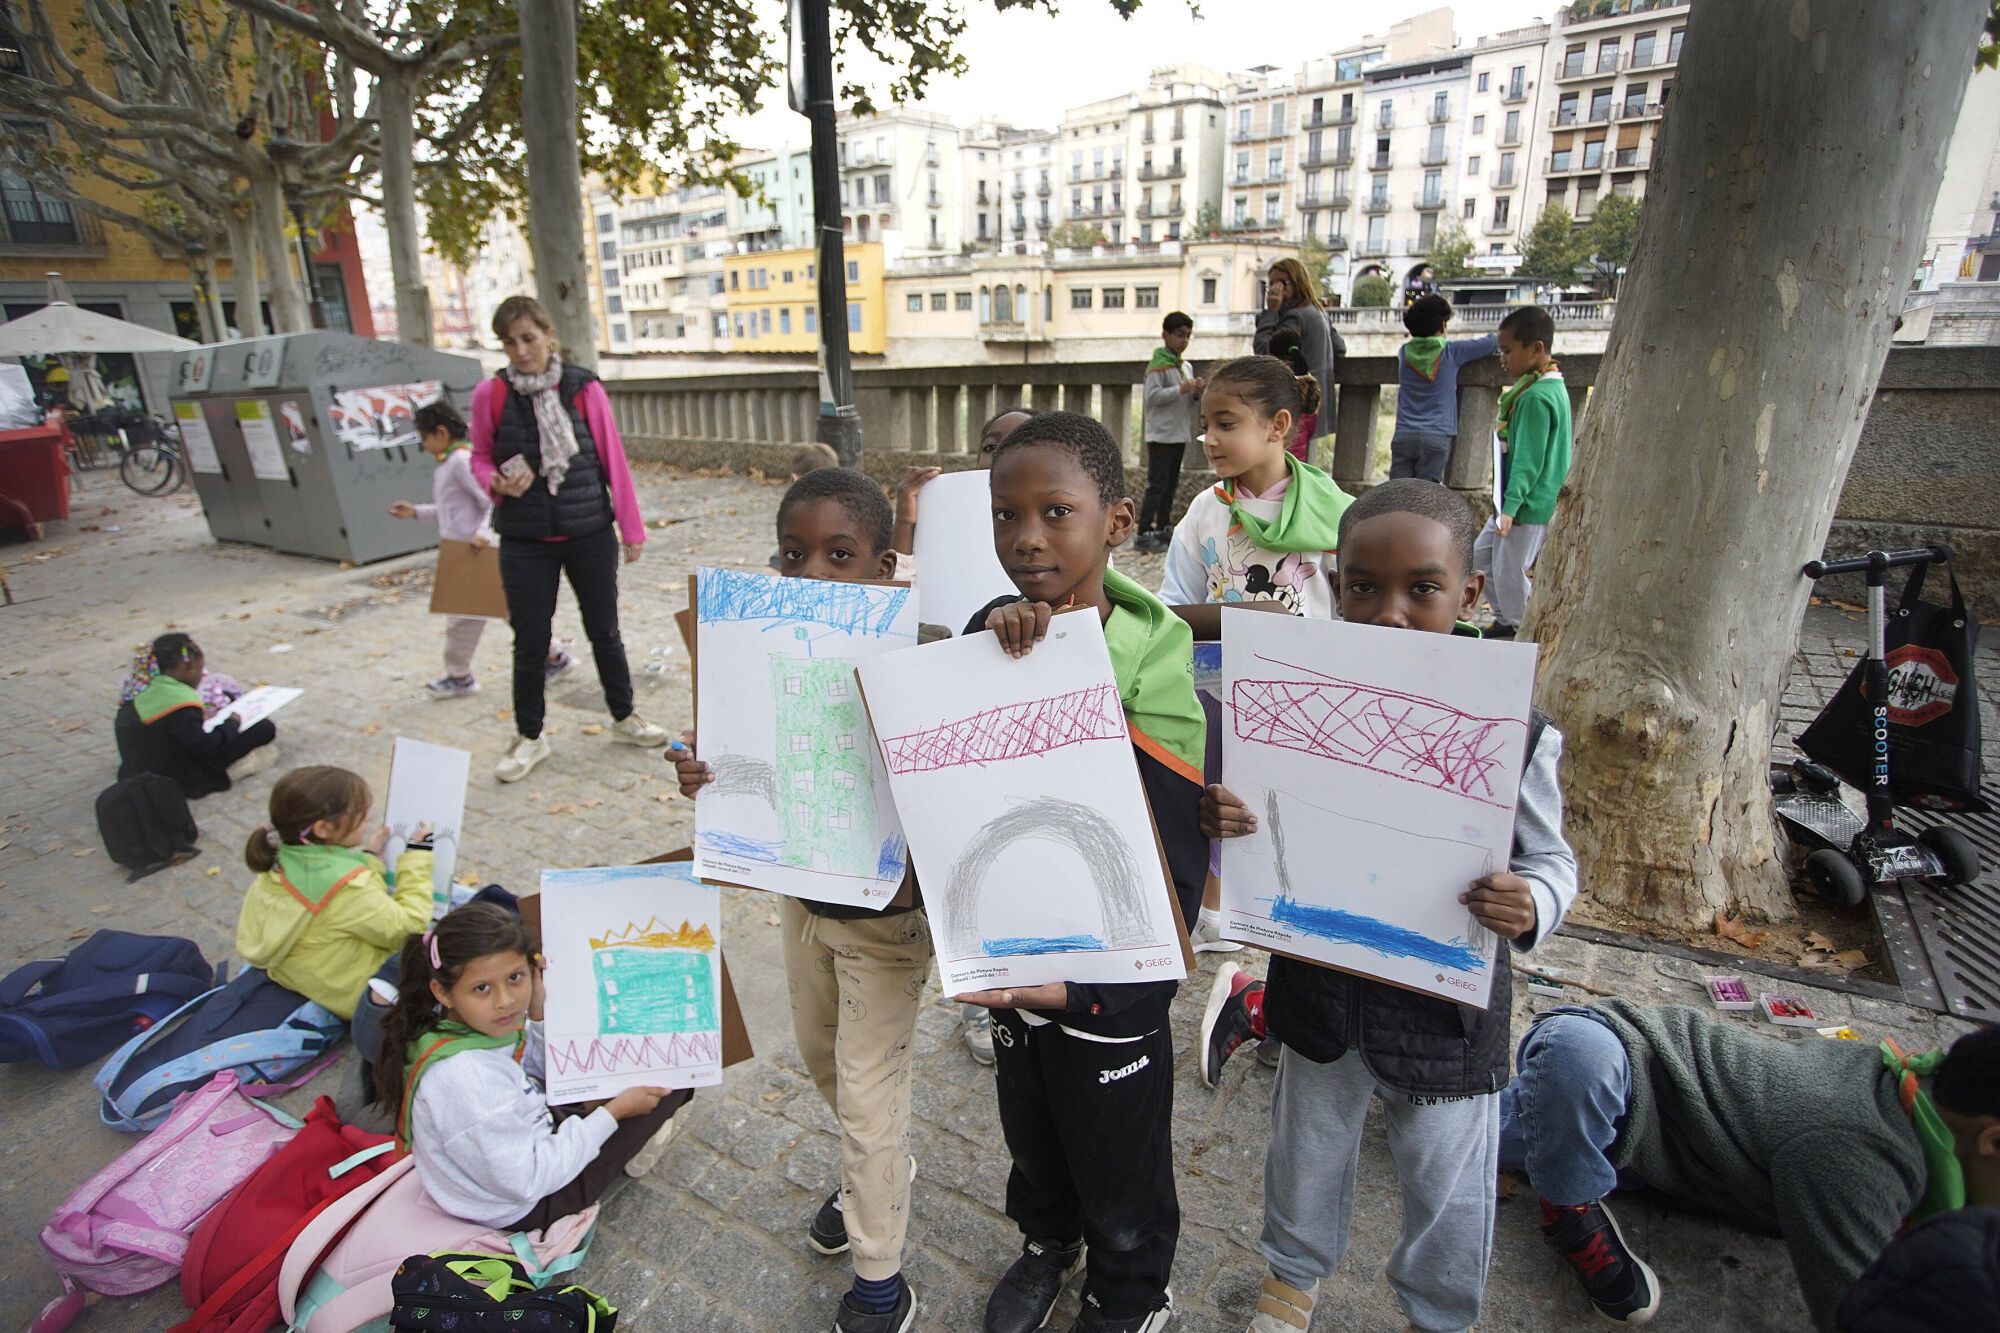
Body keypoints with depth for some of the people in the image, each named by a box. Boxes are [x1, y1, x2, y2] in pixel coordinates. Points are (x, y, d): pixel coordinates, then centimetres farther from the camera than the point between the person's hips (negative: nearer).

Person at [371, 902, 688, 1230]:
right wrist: (613, 1113, -20)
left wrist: (537, 1013, -12)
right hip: (521, 1209, -8)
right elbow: (526, 1182, -28)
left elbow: (544, 1071, 6)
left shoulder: (484, 1023, -13)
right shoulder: (462, 1078, -37)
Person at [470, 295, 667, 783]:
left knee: (604, 631, 12)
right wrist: (497, 482, -15)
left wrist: (631, 527, 1)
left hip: (591, 535, 0)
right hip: (524, 543, 0)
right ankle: (529, 738, 23)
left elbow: (612, 458, 0)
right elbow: (480, 459, 8)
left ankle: (624, 718, 30)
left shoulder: (584, 387, -4)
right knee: (530, 642, 6)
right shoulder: (490, 395, -4)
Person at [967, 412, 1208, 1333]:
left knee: (1119, 1172, 21)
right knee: (1030, 1133, 30)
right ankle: (1046, 1243, 61)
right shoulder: (990, 637, -10)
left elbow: (1171, 880, -20)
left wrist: (1077, 983, -29)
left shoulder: (1153, 670, -24)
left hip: (1109, 985, -4)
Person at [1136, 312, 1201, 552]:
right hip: (1161, 435, -8)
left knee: (1170, 484, 12)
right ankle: (1144, 534, -11)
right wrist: (1180, 390, -23)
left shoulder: (1186, 367, 15)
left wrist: (1196, 393, -2)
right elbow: (1151, 396, -19)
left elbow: (1190, 405, 19)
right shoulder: (1158, 364, -8)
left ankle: (1163, 528, 20)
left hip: (1179, 434, 8)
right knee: (1157, 485, -11)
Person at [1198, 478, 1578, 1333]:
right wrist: (1222, 821, -24)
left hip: (1447, 1010, -1)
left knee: (1449, 1193, 21)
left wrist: (1532, 905, -28)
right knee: (1307, 1158, 25)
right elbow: (1270, 836, -2)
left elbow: (1550, 858, -6)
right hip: (1322, 995, 2)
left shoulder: (1515, 733, -16)